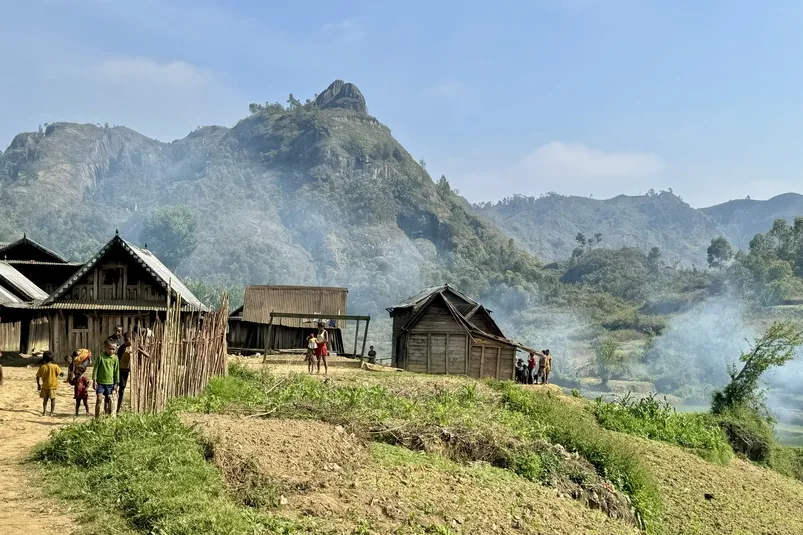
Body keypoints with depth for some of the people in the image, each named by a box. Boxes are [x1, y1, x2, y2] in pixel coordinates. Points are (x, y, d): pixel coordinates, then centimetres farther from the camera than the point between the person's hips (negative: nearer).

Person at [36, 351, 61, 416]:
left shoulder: (42, 367, -5)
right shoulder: (55, 366, -12)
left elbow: (38, 376, 0)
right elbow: (60, 373, -10)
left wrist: (38, 385, 11)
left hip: (45, 386, 2)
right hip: (53, 386, -2)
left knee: (45, 399, 16)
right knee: (53, 399, 8)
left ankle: (44, 411, 14)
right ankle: (51, 413, 8)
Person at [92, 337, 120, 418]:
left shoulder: (115, 358, 1)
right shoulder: (101, 356, -5)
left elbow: (116, 371, 7)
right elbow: (96, 368, -1)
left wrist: (116, 384, 7)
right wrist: (94, 380, -5)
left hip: (110, 383, 2)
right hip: (100, 382, -2)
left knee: (110, 401, 5)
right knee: (99, 400, -6)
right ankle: (97, 418, 1)